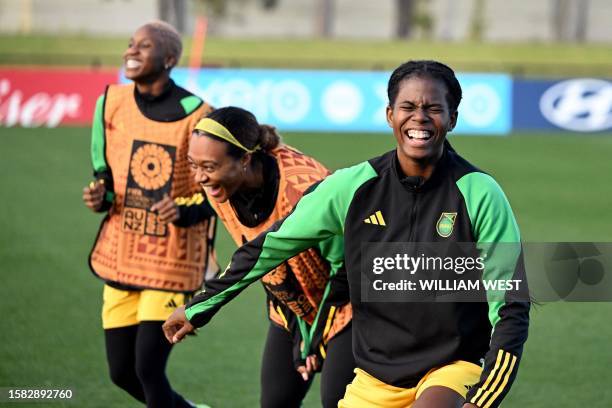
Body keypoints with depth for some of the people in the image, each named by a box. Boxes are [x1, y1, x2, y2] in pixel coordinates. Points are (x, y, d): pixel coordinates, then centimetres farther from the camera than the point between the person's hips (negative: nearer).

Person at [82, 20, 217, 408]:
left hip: (171, 261, -6)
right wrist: (99, 195, -9)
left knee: (148, 368, -11)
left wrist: (183, 212, -24)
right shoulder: (113, 103, 1)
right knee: (121, 372, 10)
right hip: (121, 256, 6)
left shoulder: (196, 116, -13)